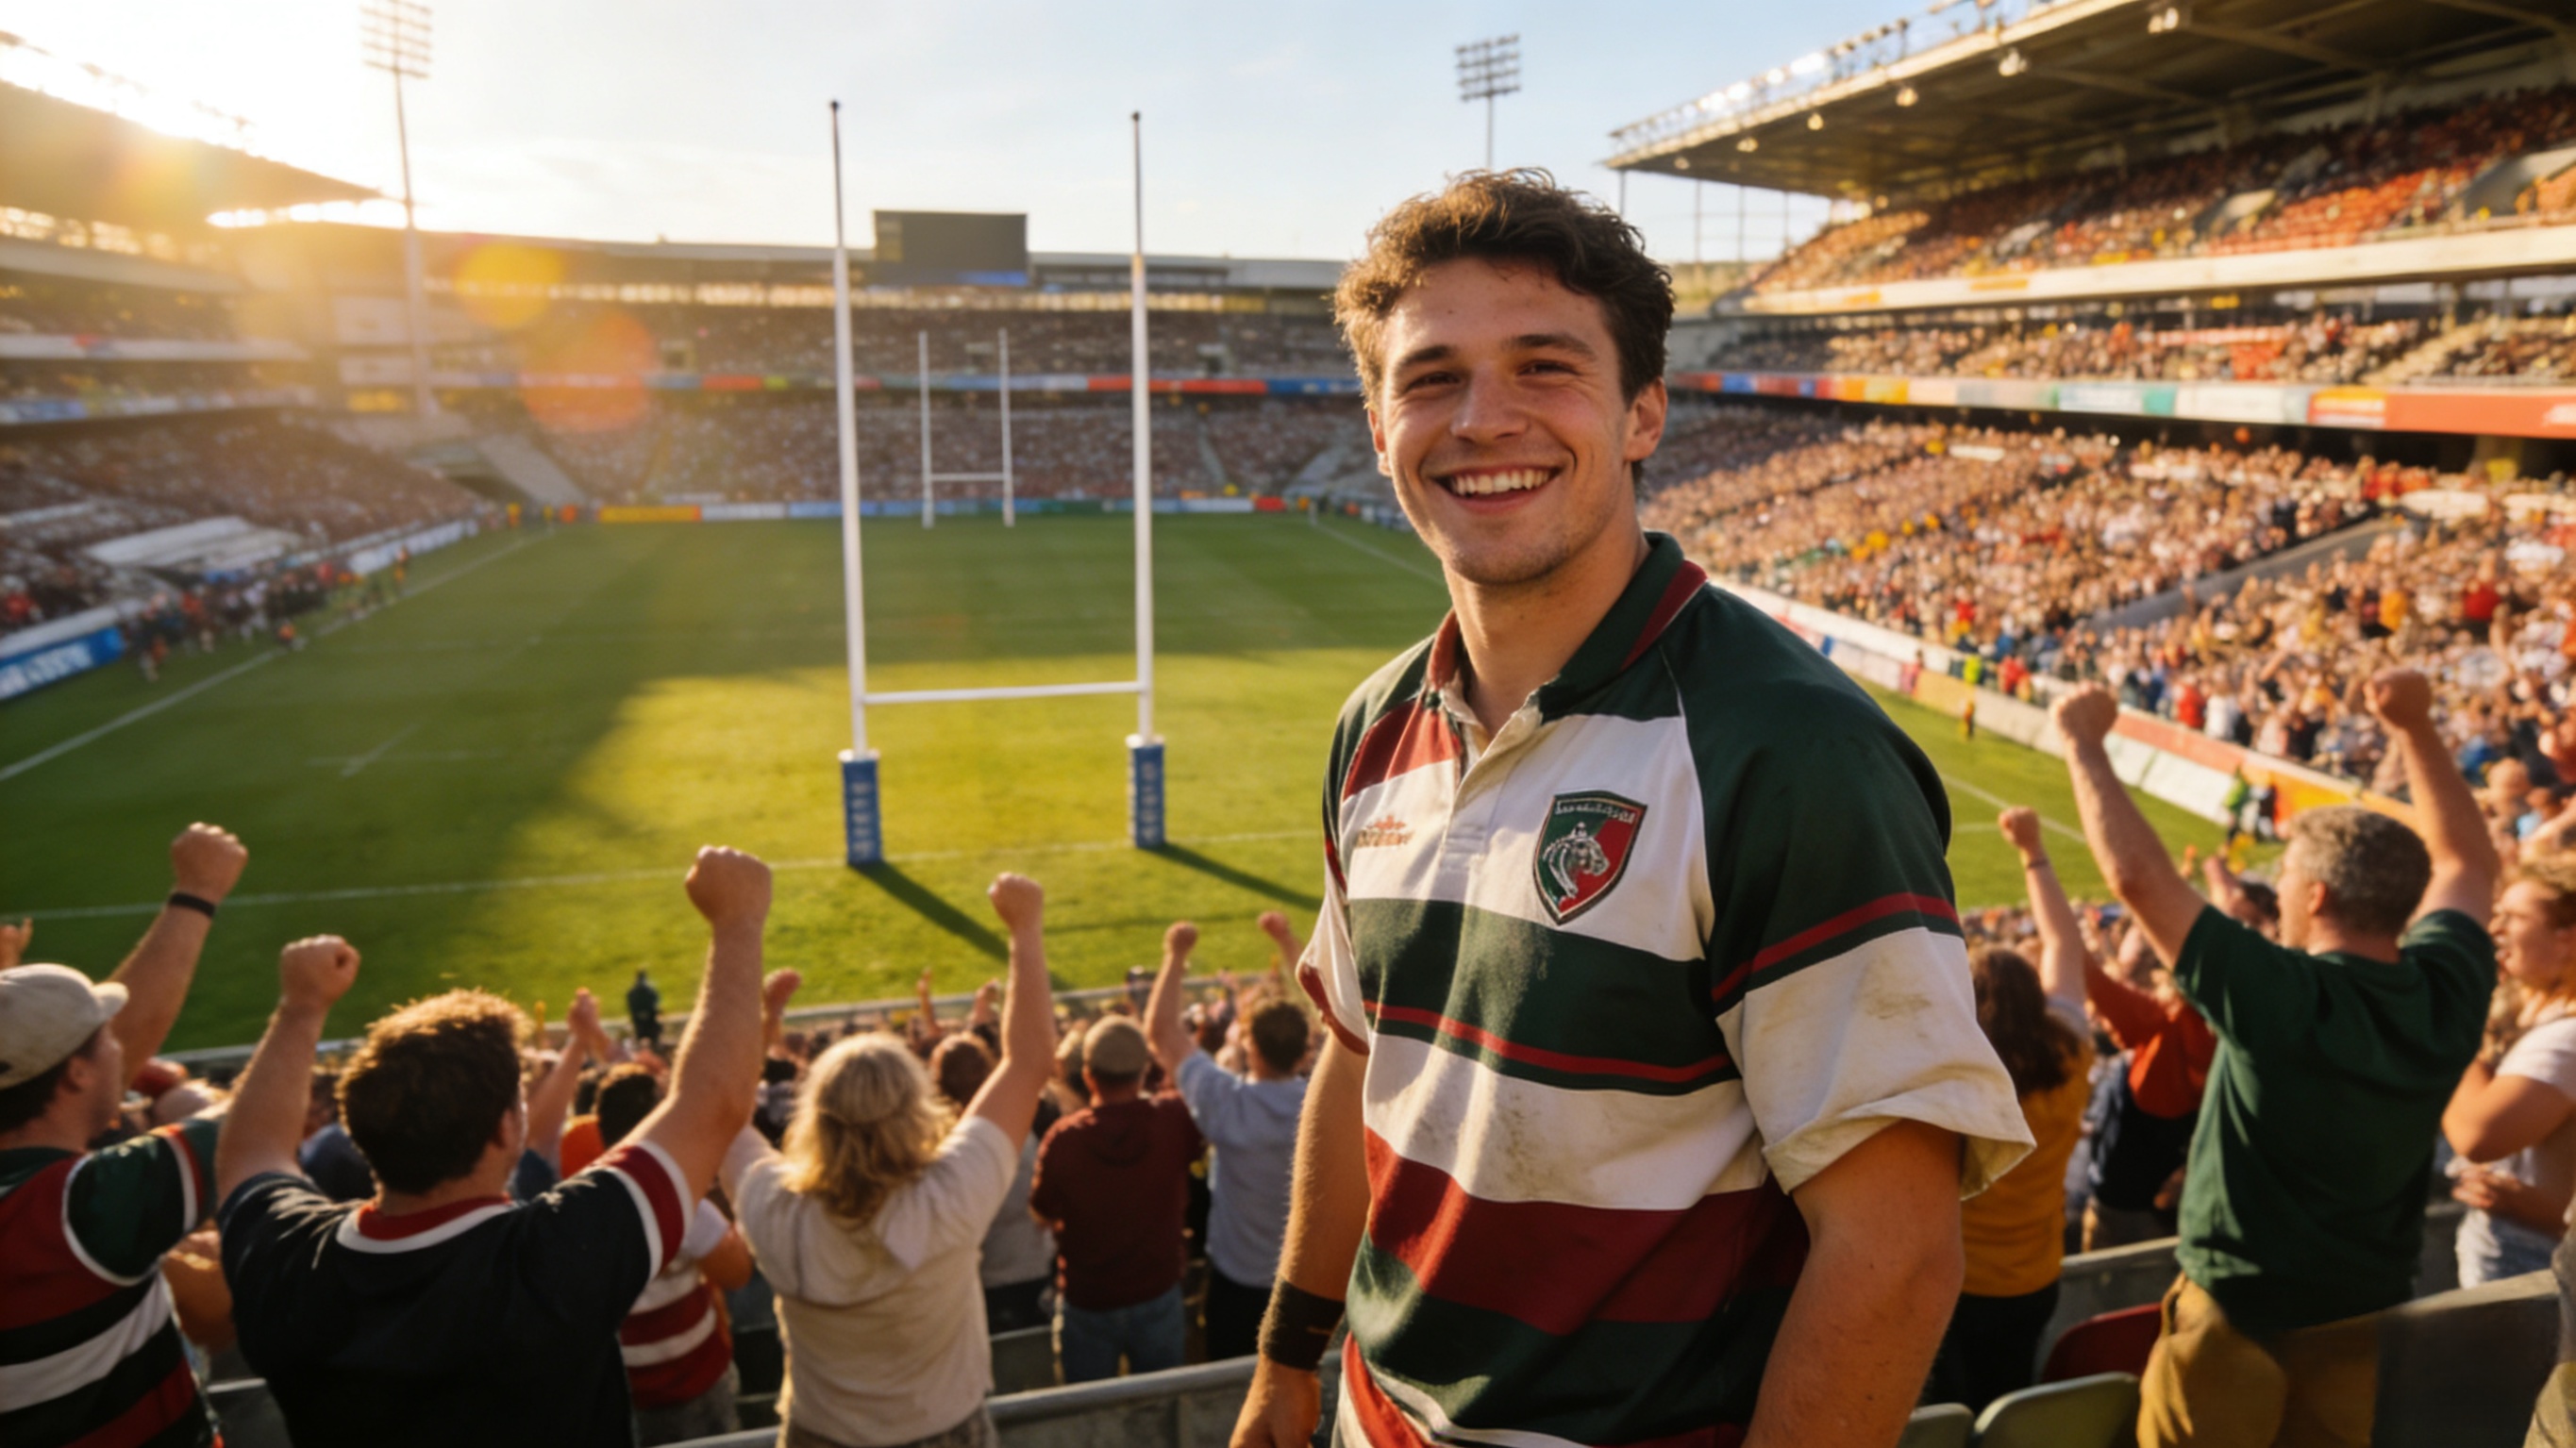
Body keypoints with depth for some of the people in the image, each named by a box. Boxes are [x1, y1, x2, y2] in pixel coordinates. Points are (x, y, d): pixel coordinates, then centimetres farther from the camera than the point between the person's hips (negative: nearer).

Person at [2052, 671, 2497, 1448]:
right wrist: (2415, 726, 9)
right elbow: (2467, 863, 9)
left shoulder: (2280, 999, -29)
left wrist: (2082, 739, -18)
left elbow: (2136, 875, -28)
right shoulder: (2446, 994, -10)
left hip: (2239, 1319, -6)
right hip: (2368, 1323, 6)